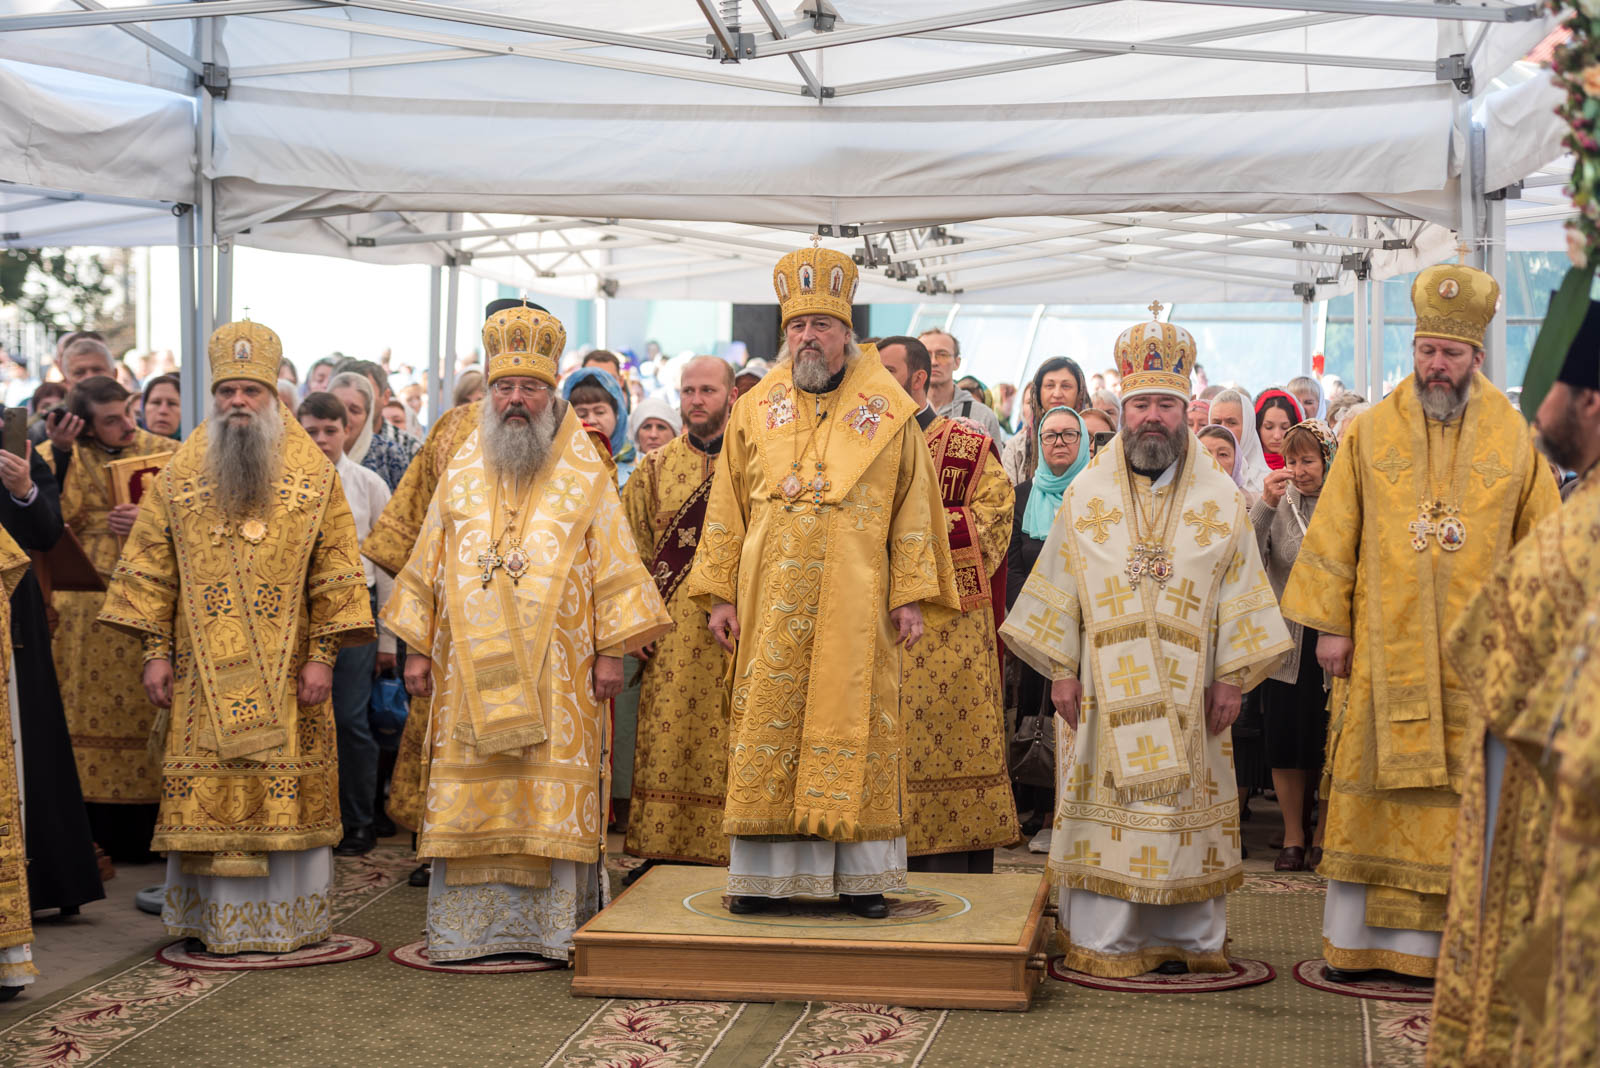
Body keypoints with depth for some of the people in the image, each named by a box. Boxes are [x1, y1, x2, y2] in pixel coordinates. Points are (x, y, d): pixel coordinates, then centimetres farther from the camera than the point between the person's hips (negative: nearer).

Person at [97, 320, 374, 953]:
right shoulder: (178, 476, 7)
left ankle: (289, 919, 10)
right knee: (206, 792, 2)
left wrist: (322, 653, -7)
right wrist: (155, 650, -1)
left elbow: (335, 573, 1)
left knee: (286, 790, 0)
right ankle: (212, 919, 11)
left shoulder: (315, 476, 3)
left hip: (285, 669, -1)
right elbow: (150, 567, 7)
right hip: (202, 668, 1)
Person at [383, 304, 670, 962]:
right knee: (469, 801, 3)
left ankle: (555, 927, 5)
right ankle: (470, 926, 10)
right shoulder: (461, 475, 11)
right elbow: (428, 565, 14)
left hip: (556, 673, -2)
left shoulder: (585, 476, 3)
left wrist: (611, 651, -6)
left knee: (555, 799, -3)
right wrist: (417, 648, 8)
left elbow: (614, 567, 1)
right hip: (471, 670, 3)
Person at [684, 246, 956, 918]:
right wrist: (720, 593, 3)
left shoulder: (888, 411, 4)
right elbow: (727, 507, 9)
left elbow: (913, 508, 4)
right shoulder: (756, 410, 8)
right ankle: (765, 872, 8)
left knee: (854, 726, 0)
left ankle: (861, 876, 7)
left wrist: (911, 595, -3)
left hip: (856, 600, -1)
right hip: (773, 602, 1)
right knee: (767, 725, 1)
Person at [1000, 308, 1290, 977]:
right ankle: (1102, 941, 6)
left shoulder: (1221, 501, 5)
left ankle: (1191, 940, 12)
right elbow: (1057, 588, 6)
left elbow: (1240, 593, 4)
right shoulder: (1085, 497, 6)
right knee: (1105, 809, -1)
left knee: (1189, 809, 3)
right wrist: (1060, 670, -1)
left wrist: (1233, 676, -2)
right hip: (1105, 691, 0)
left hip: (1189, 695, 0)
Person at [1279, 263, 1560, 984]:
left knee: (1465, 794, 2)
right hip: (1383, 648, 0)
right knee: (1375, 790, 4)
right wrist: (1330, 623, 0)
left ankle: (1446, 938, 11)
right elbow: (1334, 536, 4)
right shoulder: (1371, 433, 2)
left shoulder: (1515, 438, 2)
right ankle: (1356, 937, 13)